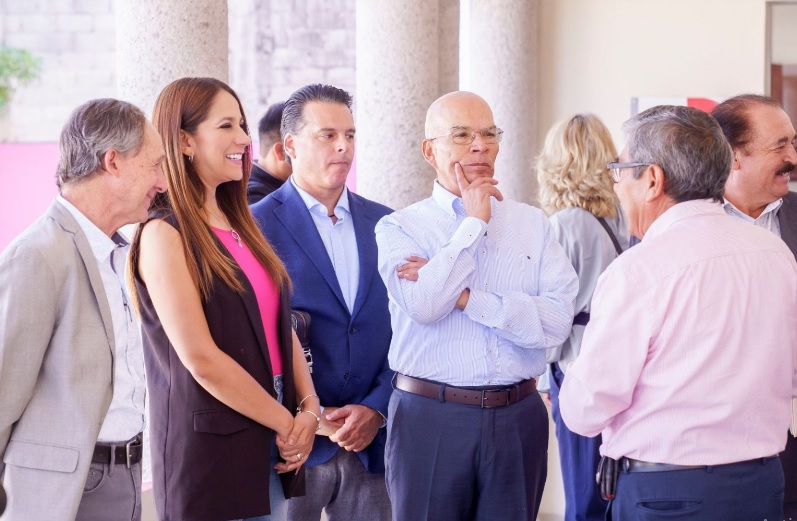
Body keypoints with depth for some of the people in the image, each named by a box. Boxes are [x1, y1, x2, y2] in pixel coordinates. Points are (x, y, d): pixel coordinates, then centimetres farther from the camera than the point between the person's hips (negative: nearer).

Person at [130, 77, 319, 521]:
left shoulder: (241, 227, 13)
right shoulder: (165, 235, -11)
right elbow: (200, 359, -17)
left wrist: (309, 406, -3)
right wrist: (287, 423, -10)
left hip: (272, 451, 7)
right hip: (208, 451, -7)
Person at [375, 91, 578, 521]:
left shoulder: (533, 224, 6)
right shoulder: (400, 227, 1)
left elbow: (556, 322, -7)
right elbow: (423, 305, -18)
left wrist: (463, 296, -12)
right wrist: (474, 222, -8)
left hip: (518, 418, 2)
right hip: (430, 418, -2)